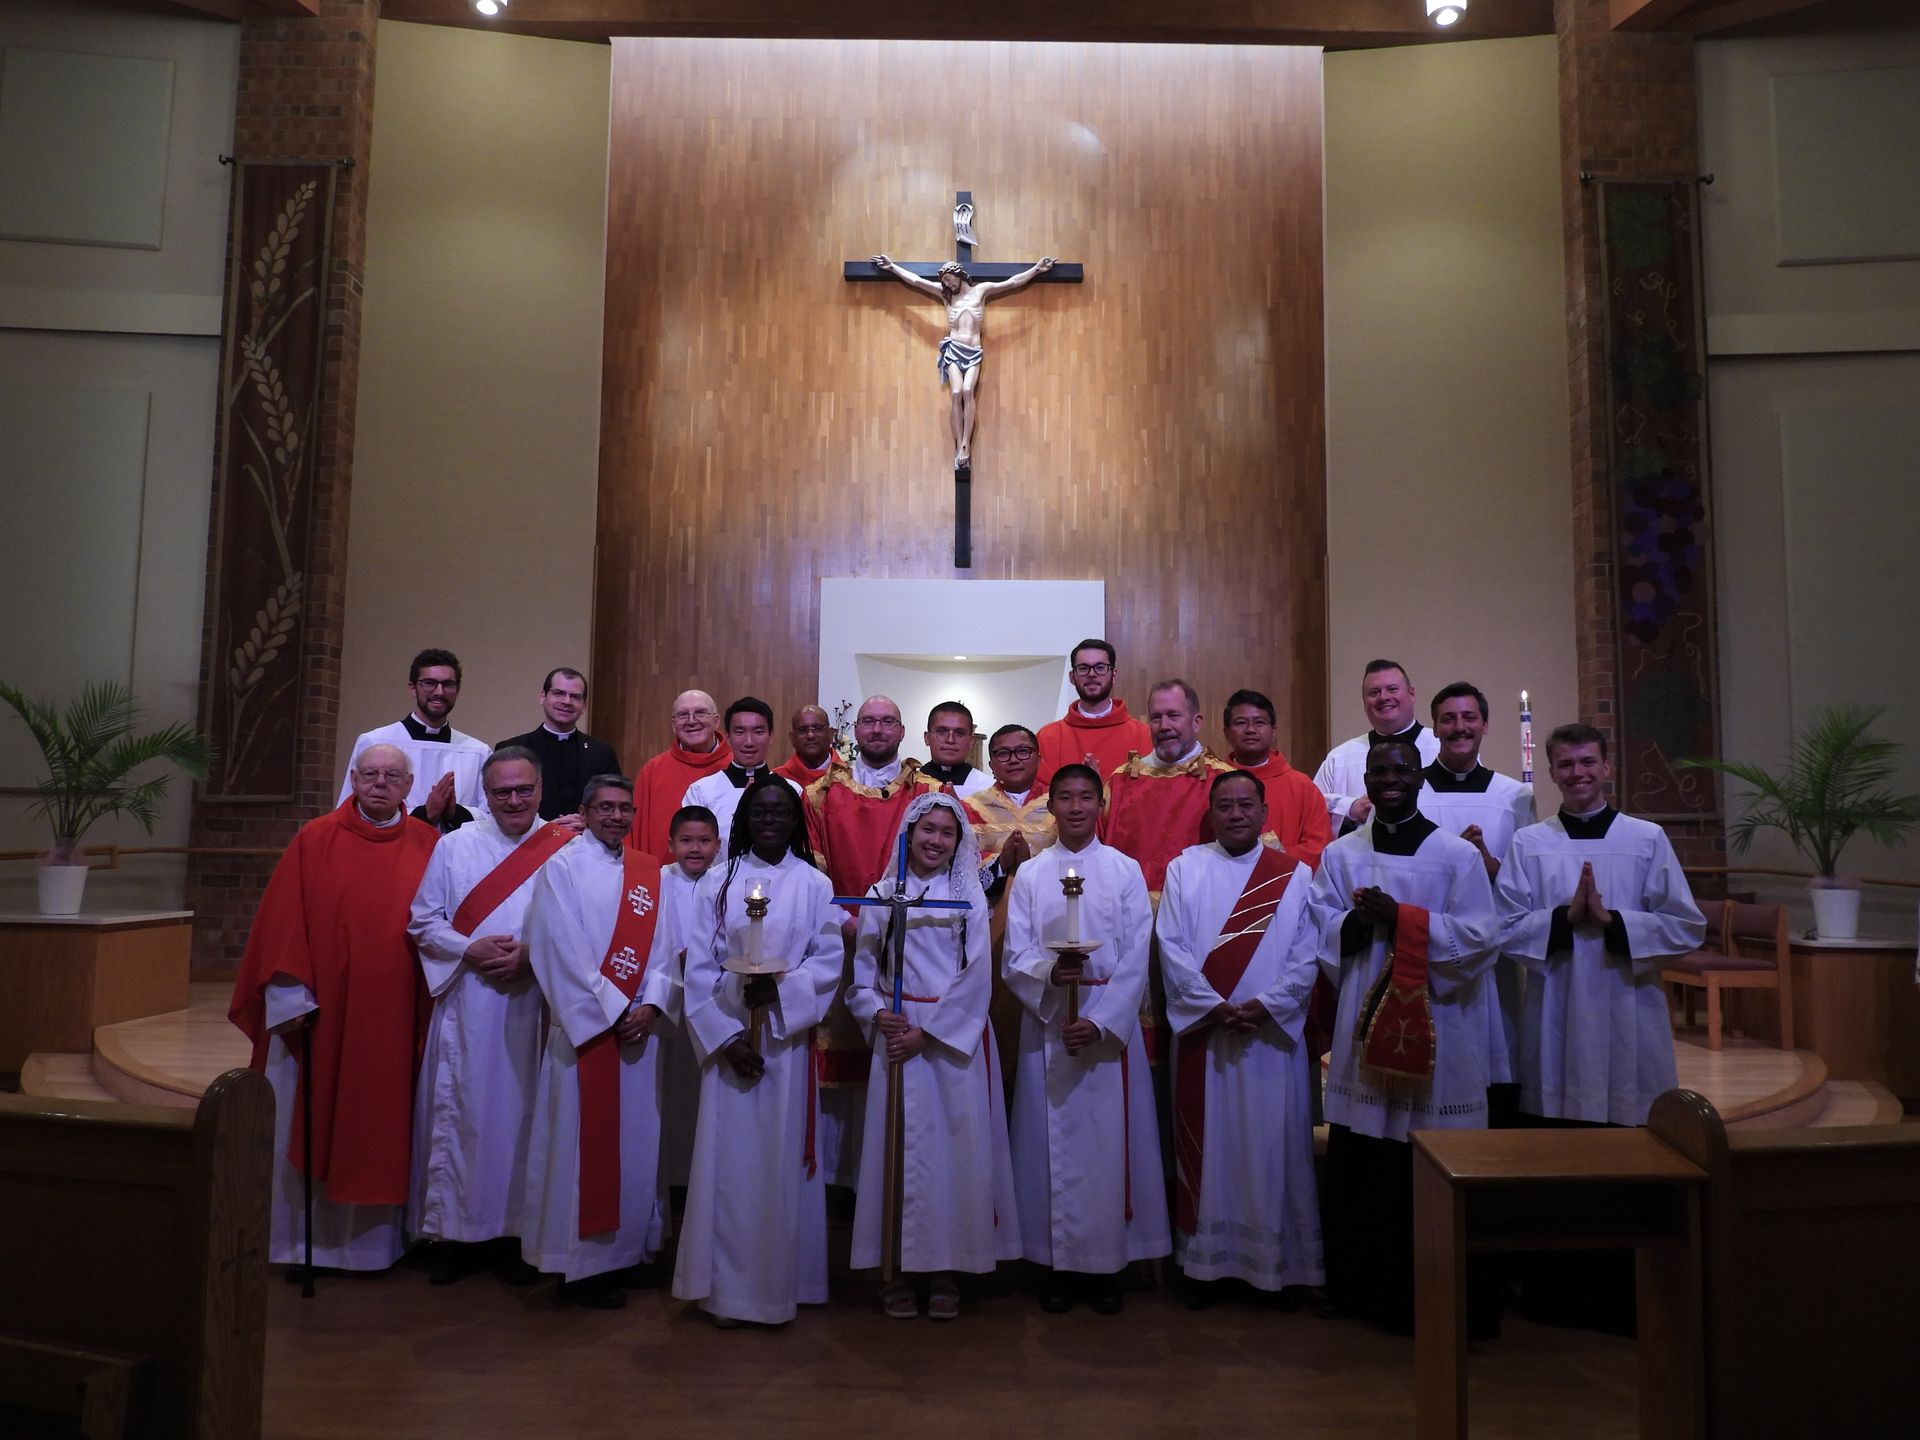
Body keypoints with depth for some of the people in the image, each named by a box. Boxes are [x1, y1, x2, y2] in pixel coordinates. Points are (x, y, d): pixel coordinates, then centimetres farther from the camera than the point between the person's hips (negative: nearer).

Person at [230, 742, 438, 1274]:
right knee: (310, 1122, 8)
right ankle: (305, 1240, 23)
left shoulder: (427, 845, 3)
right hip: (320, 1011, -1)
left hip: (395, 1017, 1)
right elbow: (284, 924, -3)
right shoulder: (315, 840, -2)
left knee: (382, 1123, 10)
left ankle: (373, 1237, 24)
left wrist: (435, 1000, -1)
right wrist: (292, 997, -9)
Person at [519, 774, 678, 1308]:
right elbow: (562, 952, -11)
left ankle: (630, 1248, 23)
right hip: (584, 1025, -5)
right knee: (583, 1141, 1)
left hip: (639, 1025, 5)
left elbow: (662, 946, 7)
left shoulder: (649, 872, 10)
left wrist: (650, 1004, -9)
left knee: (637, 1139, 10)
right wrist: (613, 1011, -13)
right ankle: (581, 1264, 12)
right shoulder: (562, 867, -5)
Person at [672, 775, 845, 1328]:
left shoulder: (814, 884, 4)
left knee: (782, 1157, 4)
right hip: (726, 1036, 0)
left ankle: (779, 1282, 16)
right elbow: (699, 966, -1)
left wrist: (781, 989, -18)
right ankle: (726, 1287, 12)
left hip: (787, 1038, 0)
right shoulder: (716, 882, 4)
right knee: (728, 1157, 2)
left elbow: (830, 960, -1)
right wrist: (725, 1036, -10)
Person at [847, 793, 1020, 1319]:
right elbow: (862, 969, 8)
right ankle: (901, 1269, 13)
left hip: (955, 1035, 0)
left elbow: (978, 974, -3)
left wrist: (928, 1031, -10)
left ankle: (946, 1270, 12)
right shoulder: (882, 895, 8)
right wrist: (877, 1013, -12)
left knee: (958, 1145, 0)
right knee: (902, 1145, 2)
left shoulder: (969, 895, 4)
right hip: (897, 1035, 1)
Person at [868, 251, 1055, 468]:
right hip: (953, 349, 1)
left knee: (967, 391, -24)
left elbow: (1013, 282, 14)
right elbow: (915, 280, 16)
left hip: (973, 352, -1)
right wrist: (892, 267, 16)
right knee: (956, 393, -18)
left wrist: (1037, 268, 13)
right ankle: (959, 448, -20)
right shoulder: (945, 294, 15)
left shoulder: (982, 290, 13)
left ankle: (966, 445, -28)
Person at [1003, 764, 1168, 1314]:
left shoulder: (1126, 871, 3)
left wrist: (1100, 1021, -13)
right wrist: (1050, 972, -21)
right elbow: (1014, 958, 0)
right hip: (1047, 1026, 1)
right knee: (1053, 1140, 3)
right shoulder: (1030, 875, 6)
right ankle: (1058, 1264, 15)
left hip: (1110, 1025, -1)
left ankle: (1106, 1265, 14)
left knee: (1110, 1140, 1)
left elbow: (1136, 959, -2)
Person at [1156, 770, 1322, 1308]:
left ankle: (1278, 1263, 18)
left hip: (1273, 1035, 0)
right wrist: (1214, 1007, -12)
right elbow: (1172, 946, -3)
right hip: (1201, 1033, 0)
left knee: (1275, 1147, 5)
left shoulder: (1295, 875, 5)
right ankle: (1205, 1261, 17)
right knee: (1206, 1146, 6)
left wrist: (1263, 1006, -13)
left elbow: (1307, 956, -1)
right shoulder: (1184, 868, 4)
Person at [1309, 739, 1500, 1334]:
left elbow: (1480, 938, -8)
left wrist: (1399, 919, -16)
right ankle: (1366, 1290, 22)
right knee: (1361, 1171, 6)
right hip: (1363, 1027, 3)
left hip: (1437, 1029, -3)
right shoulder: (1339, 855, 9)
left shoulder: (1458, 855, 0)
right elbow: (1321, 934, 7)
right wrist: (1357, 922, -14)